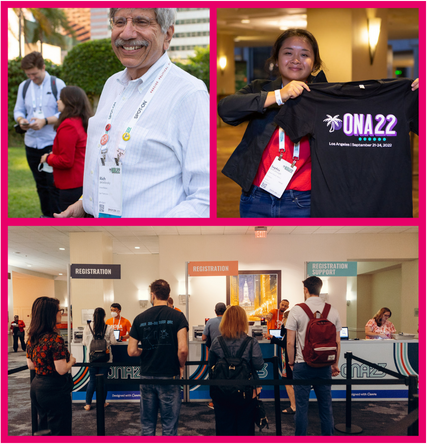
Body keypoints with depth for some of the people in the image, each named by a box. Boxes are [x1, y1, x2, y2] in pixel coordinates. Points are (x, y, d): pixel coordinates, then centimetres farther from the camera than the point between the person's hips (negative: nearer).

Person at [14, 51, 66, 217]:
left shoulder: (57, 84, -3)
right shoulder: (24, 86, 12)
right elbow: (18, 110, 14)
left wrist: (45, 121, -21)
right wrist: (21, 120, -10)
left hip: (52, 143, -5)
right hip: (31, 143, 5)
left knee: (54, 184, -5)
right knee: (41, 184, 12)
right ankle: (46, 215, 23)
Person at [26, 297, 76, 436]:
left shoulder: (32, 338, 3)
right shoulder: (55, 339, -21)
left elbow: (30, 365, 13)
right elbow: (62, 370, -21)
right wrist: (71, 361, -3)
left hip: (37, 387, 8)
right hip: (54, 389, -8)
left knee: (44, 429, 21)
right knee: (59, 431, 3)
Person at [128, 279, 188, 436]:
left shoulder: (140, 318, 1)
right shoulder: (177, 317, -8)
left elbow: (131, 351, -1)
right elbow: (182, 349, -18)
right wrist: (181, 366, 0)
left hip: (147, 376, 3)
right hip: (169, 377, -3)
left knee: (147, 424, 12)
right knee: (169, 425, 5)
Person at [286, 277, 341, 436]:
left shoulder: (297, 310, -7)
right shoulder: (332, 311, 2)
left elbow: (290, 342, -8)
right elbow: (337, 342, 4)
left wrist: (291, 362, 6)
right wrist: (335, 364, 16)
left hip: (303, 365, -3)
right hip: (324, 366, 3)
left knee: (301, 406, 5)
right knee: (325, 405, 11)